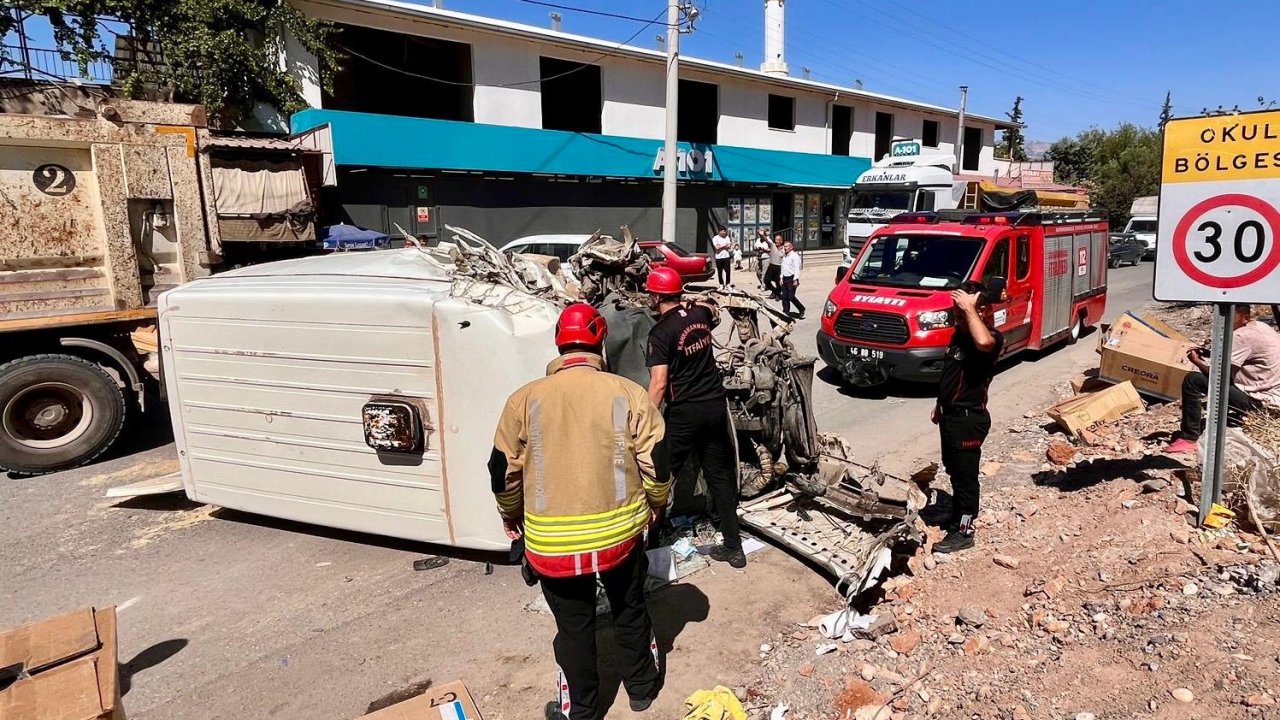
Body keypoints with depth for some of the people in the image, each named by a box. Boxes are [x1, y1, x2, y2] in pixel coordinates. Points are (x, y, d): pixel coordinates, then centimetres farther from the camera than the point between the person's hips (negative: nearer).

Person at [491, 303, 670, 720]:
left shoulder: (525, 400, -6)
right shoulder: (628, 393, -6)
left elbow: (503, 471, -1)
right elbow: (656, 461, -5)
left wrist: (511, 516, 18)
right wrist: (657, 504, 15)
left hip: (553, 541, -1)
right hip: (620, 532, 1)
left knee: (574, 626, 17)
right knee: (630, 611, 23)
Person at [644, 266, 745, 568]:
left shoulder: (661, 331, -14)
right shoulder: (699, 313, 5)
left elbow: (659, 383, -20)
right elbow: (716, 313, 32)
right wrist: (689, 303, 39)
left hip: (685, 411, -6)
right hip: (716, 405, 7)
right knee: (719, 475, 13)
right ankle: (733, 547, 19)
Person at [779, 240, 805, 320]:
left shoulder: (795, 256, -9)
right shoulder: (784, 256, 17)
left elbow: (797, 268, -14)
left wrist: (795, 280, -19)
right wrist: (781, 278, 16)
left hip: (792, 278, -8)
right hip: (785, 278, 8)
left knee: (791, 297, -10)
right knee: (784, 297, 5)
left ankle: (802, 309, 9)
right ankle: (786, 312, 12)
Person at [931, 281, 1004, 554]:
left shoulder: (992, 337, -19)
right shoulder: (959, 333, 8)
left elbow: (983, 342, -47)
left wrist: (969, 308, -35)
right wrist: (940, 405, 23)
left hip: (969, 419, -9)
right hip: (951, 414, 9)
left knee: (966, 474, 2)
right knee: (953, 470, 22)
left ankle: (963, 531, 12)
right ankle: (959, 511, 41)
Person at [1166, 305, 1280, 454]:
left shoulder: (1241, 336, -19)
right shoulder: (1260, 326, 11)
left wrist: (1196, 361, -2)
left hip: (1259, 401, -10)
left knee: (1193, 380, -15)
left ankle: (1189, 439, -8)